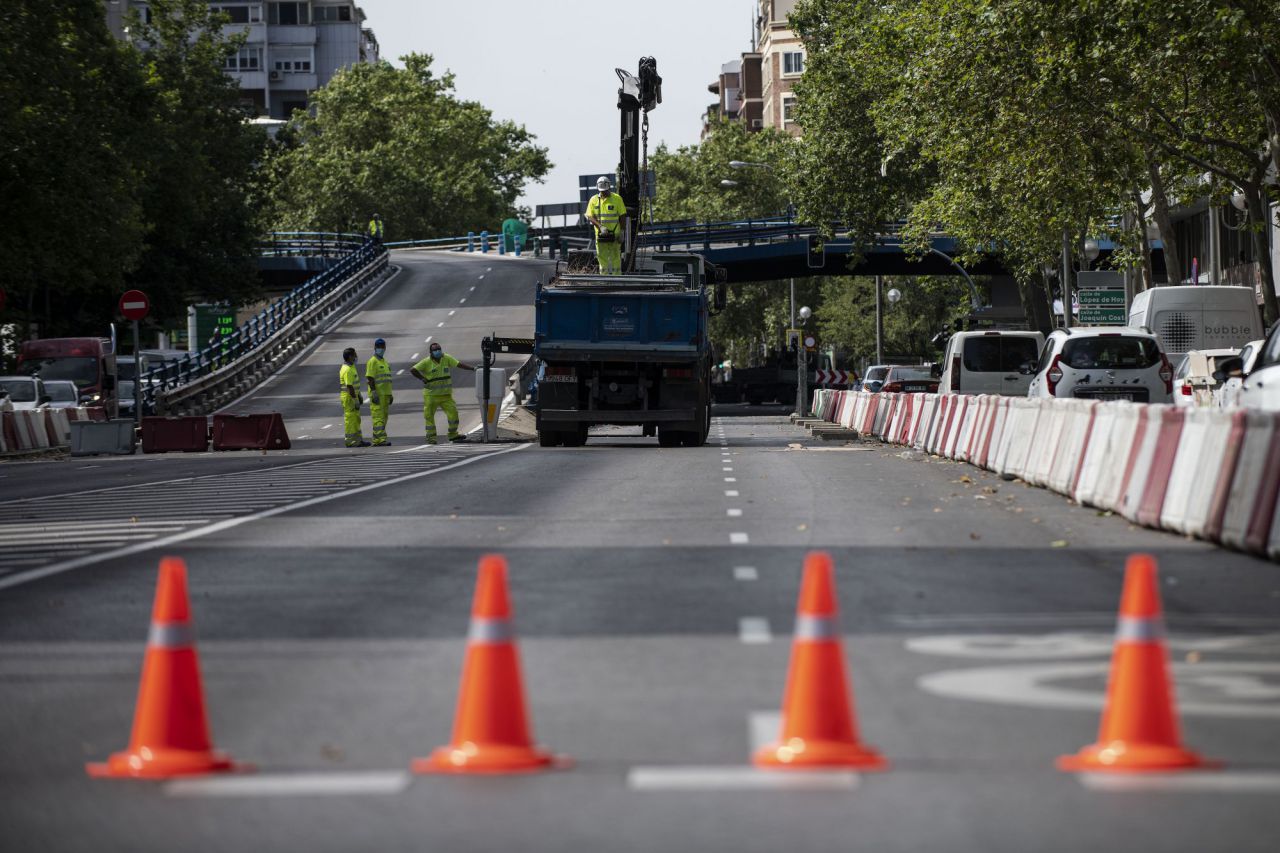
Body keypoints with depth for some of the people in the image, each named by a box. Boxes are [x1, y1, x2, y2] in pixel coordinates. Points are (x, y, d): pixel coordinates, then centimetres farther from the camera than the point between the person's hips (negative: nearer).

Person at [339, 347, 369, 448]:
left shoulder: (351, 367, 13)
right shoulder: (347, 370, -20)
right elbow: (349, 387, -23)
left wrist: (359, 396, 23)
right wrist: (355, 400, -22)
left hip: (353, 396, 10)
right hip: (348, 397, -10)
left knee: (356, 419, 12)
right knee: (350, 419, -5)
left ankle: (358, 440, 17)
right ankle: (350, 441, -1)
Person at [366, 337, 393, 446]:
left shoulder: (384, 362, 19)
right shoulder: (373, 362, -8)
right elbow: (370, 378, -14)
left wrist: (390, 394, 21)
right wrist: (374, 393, -22)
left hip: (385, 394, 9)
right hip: (377, 394, -9)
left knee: (384, 417, 9)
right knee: (378, 417, -12)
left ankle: (377, 440, 12)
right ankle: (380, 439, -17)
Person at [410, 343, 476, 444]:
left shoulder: (446, 359, 2)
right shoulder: (426, 362, -8)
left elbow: (460, 364, -2)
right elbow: (412, 370, -10)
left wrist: (473, 368, -12)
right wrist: (423, 379, -13)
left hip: (445, 394, 3)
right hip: (431, 395, -3)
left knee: (453, 412, -3)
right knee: (429, 416, 1)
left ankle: (453, 435, 9)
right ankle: (431, 437, 11)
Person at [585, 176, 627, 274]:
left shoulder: (617, 198, 0)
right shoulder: (594, 200, 5)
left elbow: (622, 216, 1)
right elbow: (590, 217, 1)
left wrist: (621, 232, -6)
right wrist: (600, 227, -14)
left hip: (615, 234, -2)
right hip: (600, 235, 2)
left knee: (615, 258, 0)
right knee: (602, 259, 5)